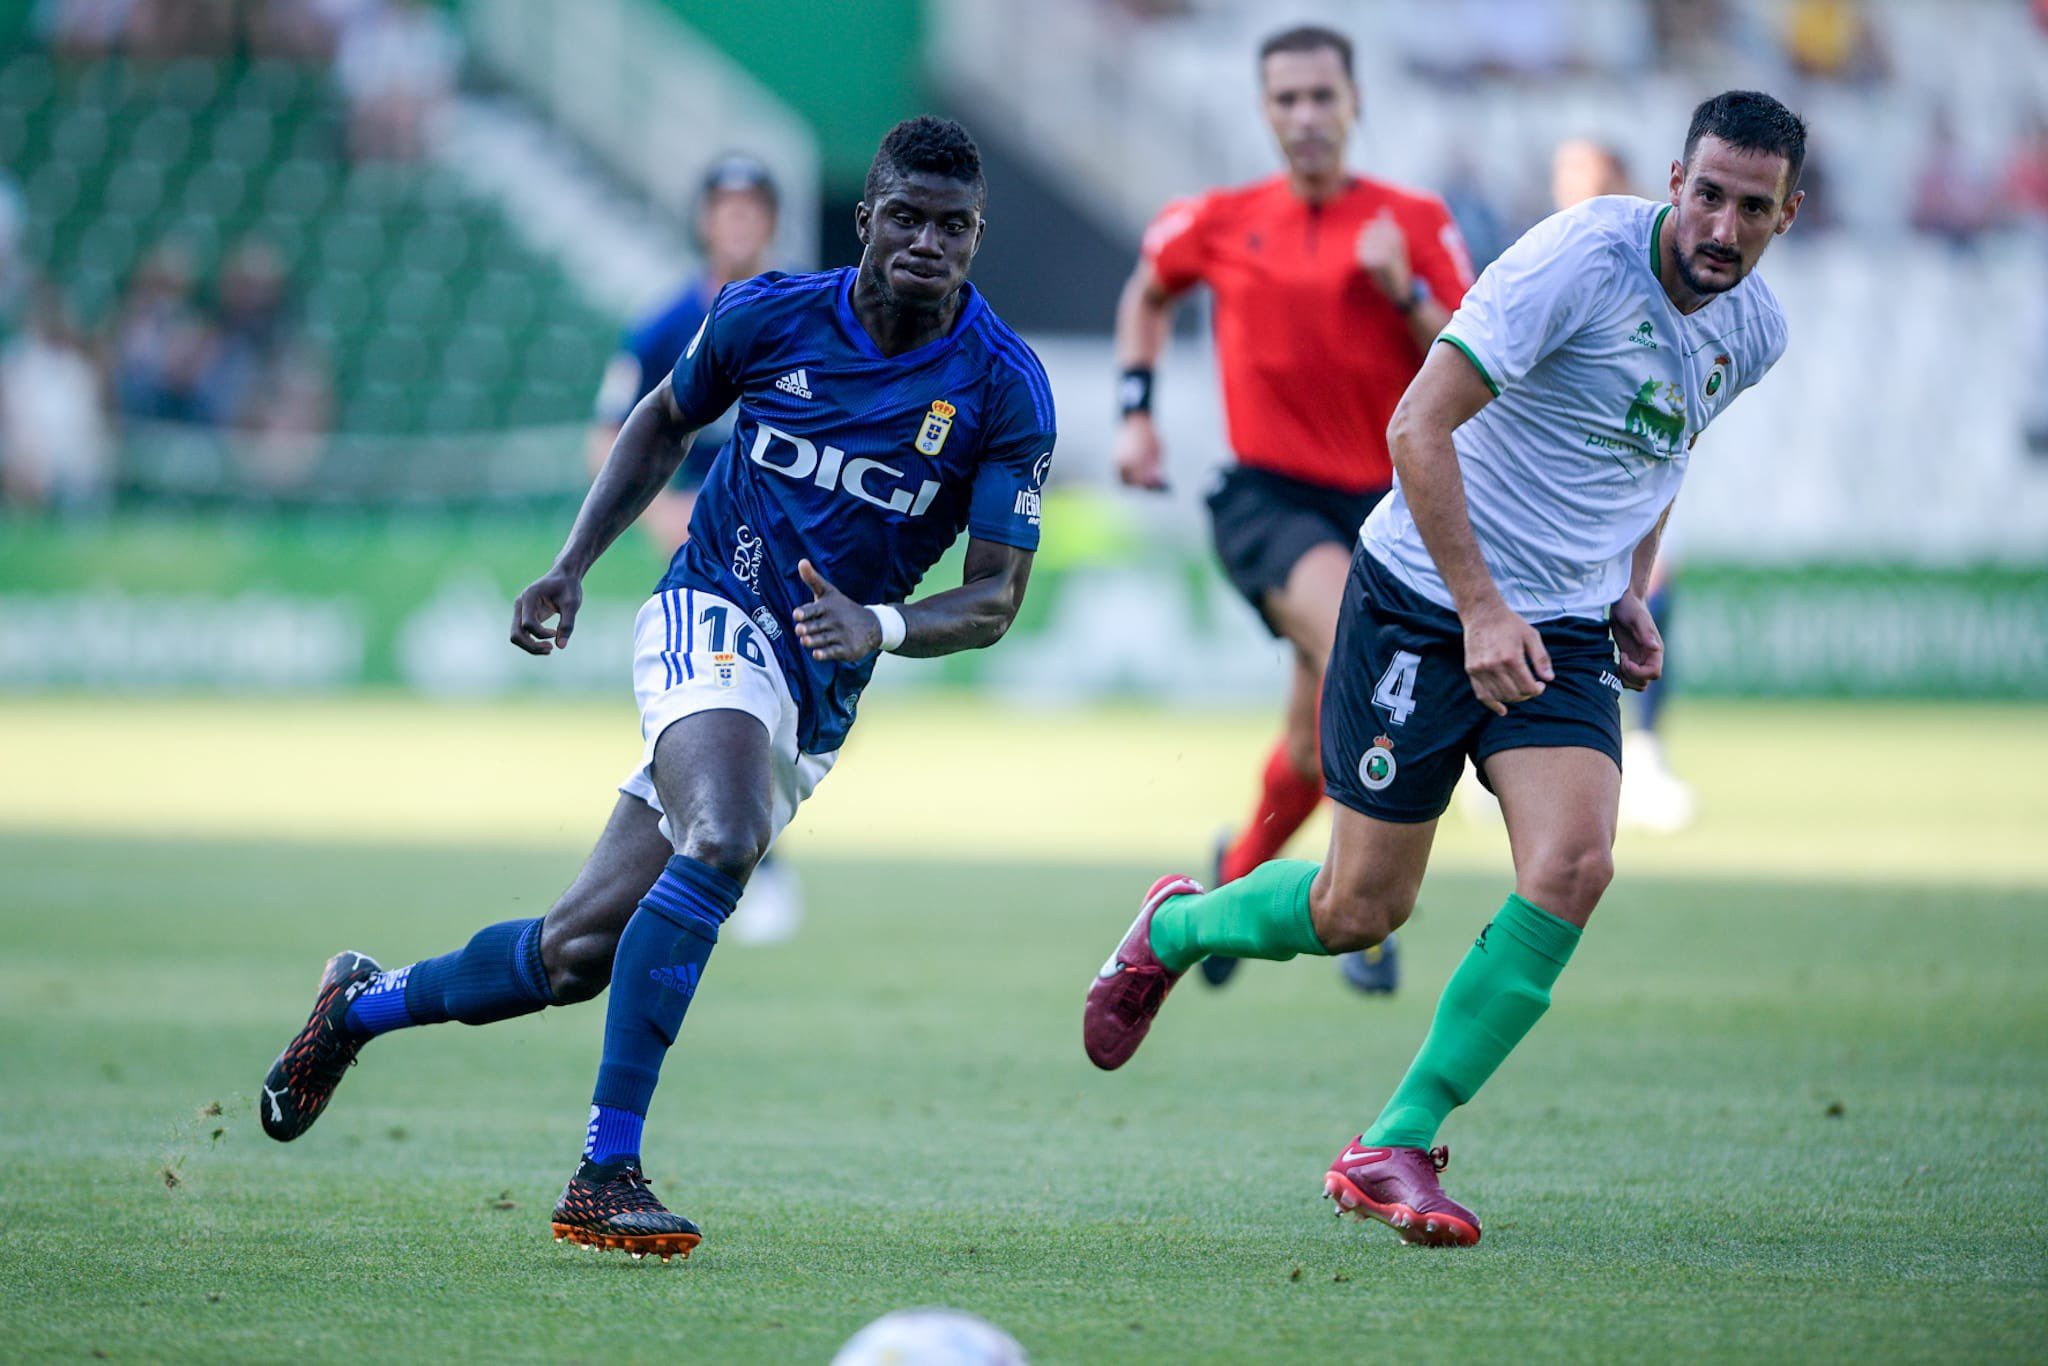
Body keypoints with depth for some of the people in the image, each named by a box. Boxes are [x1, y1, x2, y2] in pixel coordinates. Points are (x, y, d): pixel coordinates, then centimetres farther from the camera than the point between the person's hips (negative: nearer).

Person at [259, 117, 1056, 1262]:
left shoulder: (1007, 388, -9)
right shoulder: (770, 315, -6)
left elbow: (996, 599, -8)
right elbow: (667, 421, 15)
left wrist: (878, 627, -27)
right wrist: (573, 565, 6)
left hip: (819, 694, 2)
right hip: (715, 612, -2)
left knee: (584, 949, 3)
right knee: (723, 838, -34)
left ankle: (366, 1002, 32)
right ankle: (605, 1172, -32)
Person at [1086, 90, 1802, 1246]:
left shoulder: (1755, 330, 2)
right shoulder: (1581, 259, -21)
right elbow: (1418, 426, -21)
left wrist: (1633, 590, 12)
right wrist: (1481, 607, -23)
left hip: (1564, 629, 5)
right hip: (1425, 600, -5)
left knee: (1574, 865, -19)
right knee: (1361, 909, -1)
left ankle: (1396, 1148, -7)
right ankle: (1175, 926, 34)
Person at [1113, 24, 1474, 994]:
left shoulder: (1416, 224, -1)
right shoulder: (1219, 223, 3)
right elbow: (1147, 294, 24)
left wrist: (1405, 292, -20)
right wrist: (1135, 412, 13)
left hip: (1381, 503, 2)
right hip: (1268, 496, -2)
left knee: (1314, 750, 5)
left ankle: (1241, 869, 39)